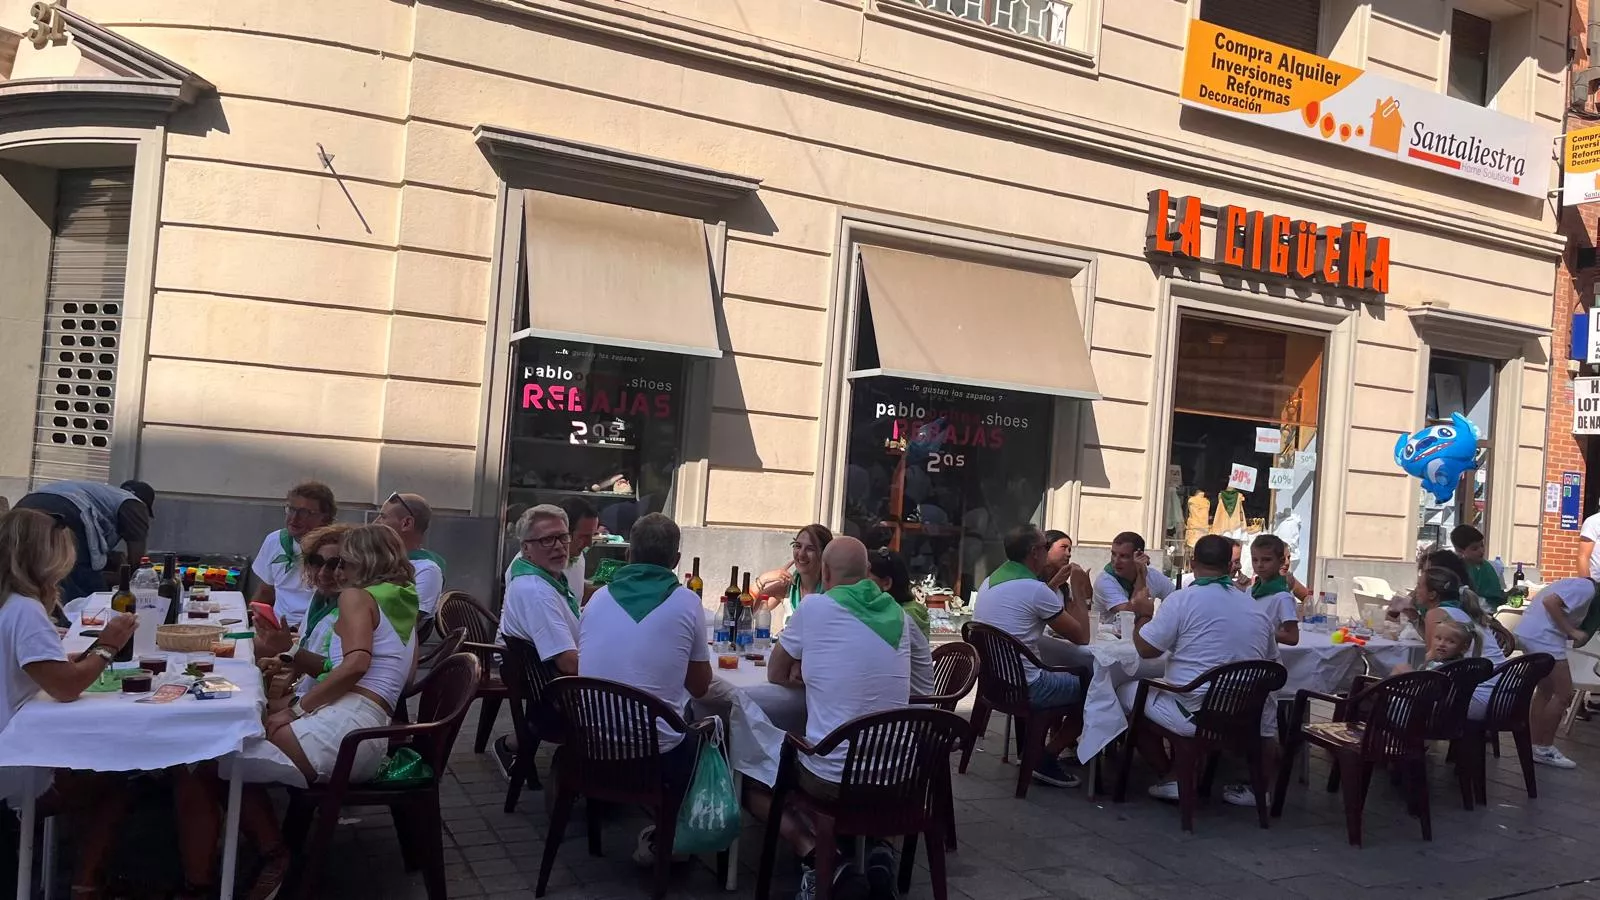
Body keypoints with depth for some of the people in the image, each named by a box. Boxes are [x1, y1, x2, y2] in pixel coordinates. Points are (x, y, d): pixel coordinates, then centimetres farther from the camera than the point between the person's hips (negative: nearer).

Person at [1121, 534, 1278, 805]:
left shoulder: (1183, 599, -9)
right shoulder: (1258, 609, 6)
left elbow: (1145, 649, -5)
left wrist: (1142, 615, 14)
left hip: (1191, 716, -5)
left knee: (1126, 692, 18)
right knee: (1268, 712, 40)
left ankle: (1169, 779, 16)